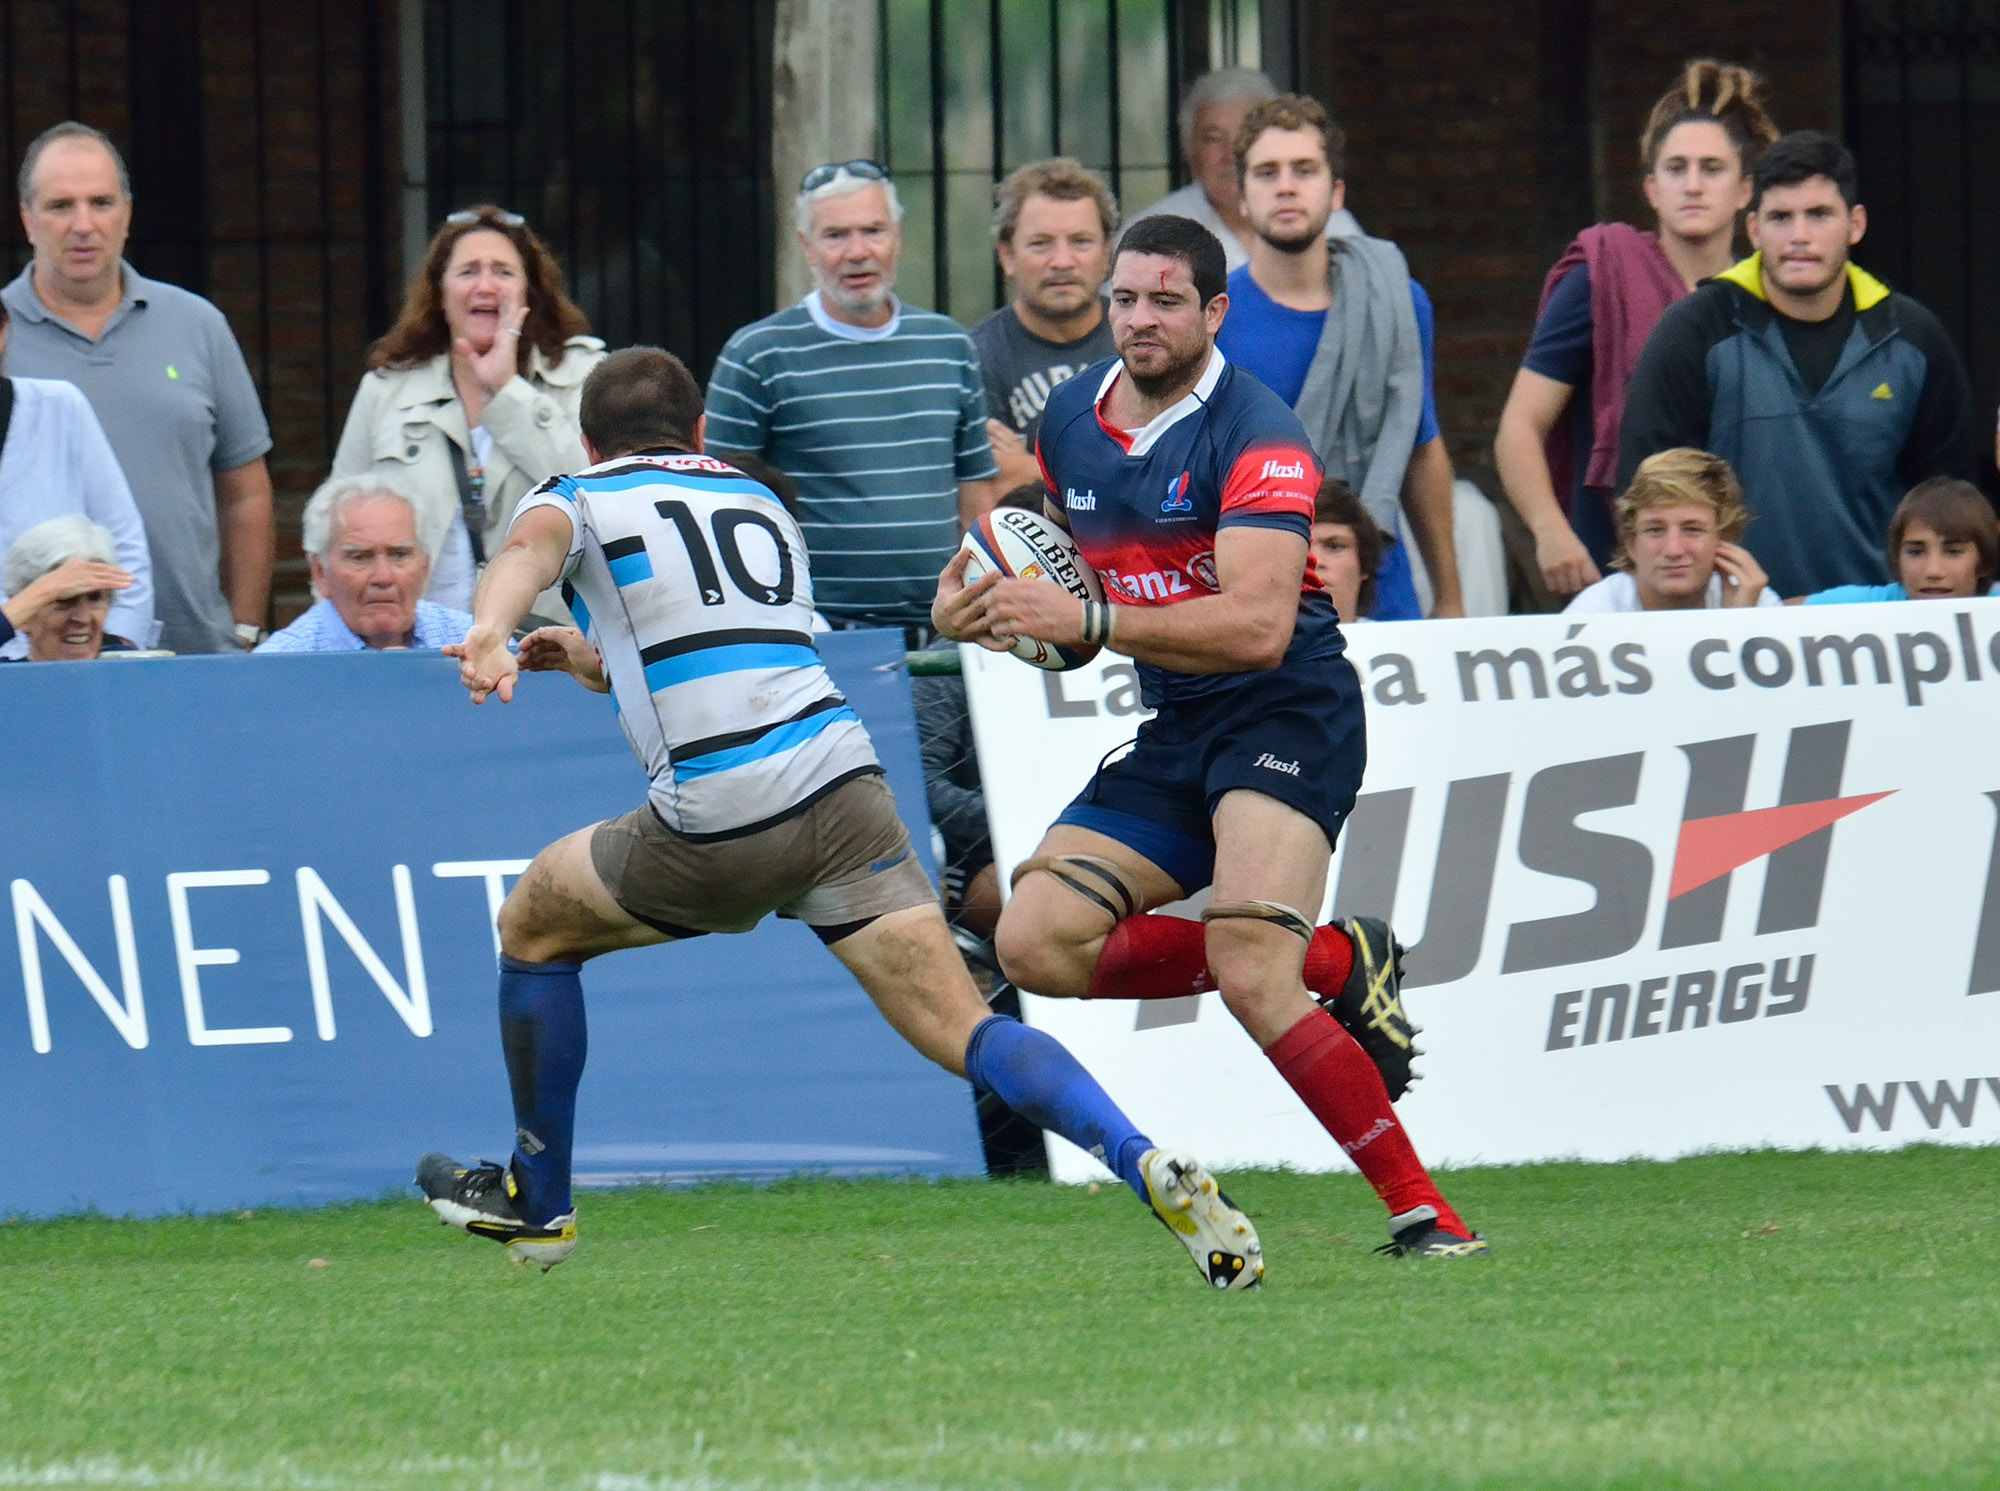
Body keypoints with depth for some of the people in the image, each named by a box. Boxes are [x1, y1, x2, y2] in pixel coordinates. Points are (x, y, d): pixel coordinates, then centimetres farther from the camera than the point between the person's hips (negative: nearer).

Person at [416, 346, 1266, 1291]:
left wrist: (488, 633, -34)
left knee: (534, 924, 22)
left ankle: (537, 1203, 30)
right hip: (843, 780, 4)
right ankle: (1147, 1165, -26)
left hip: (717, 827, -4)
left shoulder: (582, 502, 11)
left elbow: (529, 548, -15)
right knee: (962, 1032, -3)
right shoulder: (763, 509, 28)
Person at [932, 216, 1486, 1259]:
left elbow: (1258, 626, -28)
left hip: (1285, 715, -8)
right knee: (1037, 945, -8)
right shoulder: (1070, 420, 7)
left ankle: (1418, 1210, -15)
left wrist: (1087, 621, -32)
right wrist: (976, 603, 5)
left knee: (1248, 973, -27)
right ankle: (1332, 959, 4)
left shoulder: (1257, 436, -17)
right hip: (1173, 736, 8)